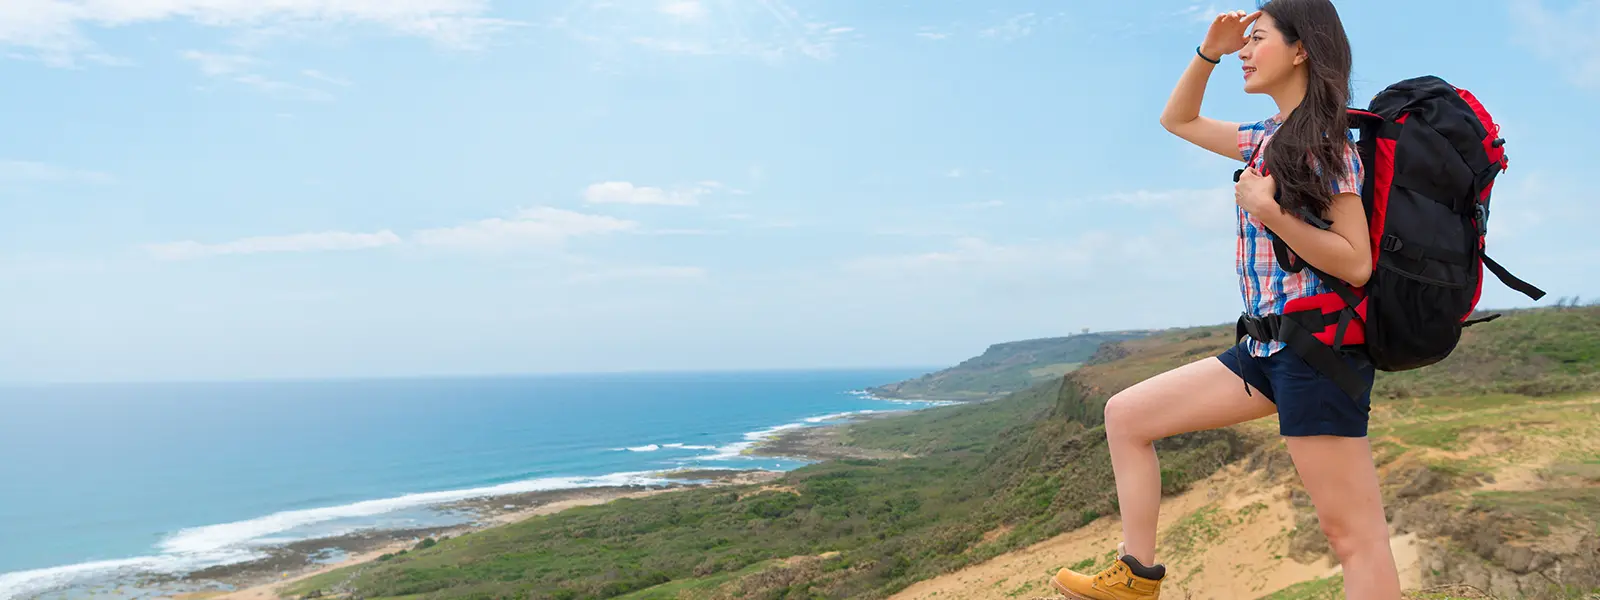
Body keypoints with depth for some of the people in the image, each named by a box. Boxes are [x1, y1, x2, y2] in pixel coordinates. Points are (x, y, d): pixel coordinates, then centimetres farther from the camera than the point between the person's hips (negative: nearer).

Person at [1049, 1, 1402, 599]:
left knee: (1356, 536, -8)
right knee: (1125, 416, 8)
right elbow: (1178, 120, 27)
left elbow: (1357, 264, -15)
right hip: (1266, 346, 9)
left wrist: (1267, 210, -21)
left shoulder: (1326, 142, -8)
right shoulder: (1267, 139, 15)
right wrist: (1207, 52, 14)